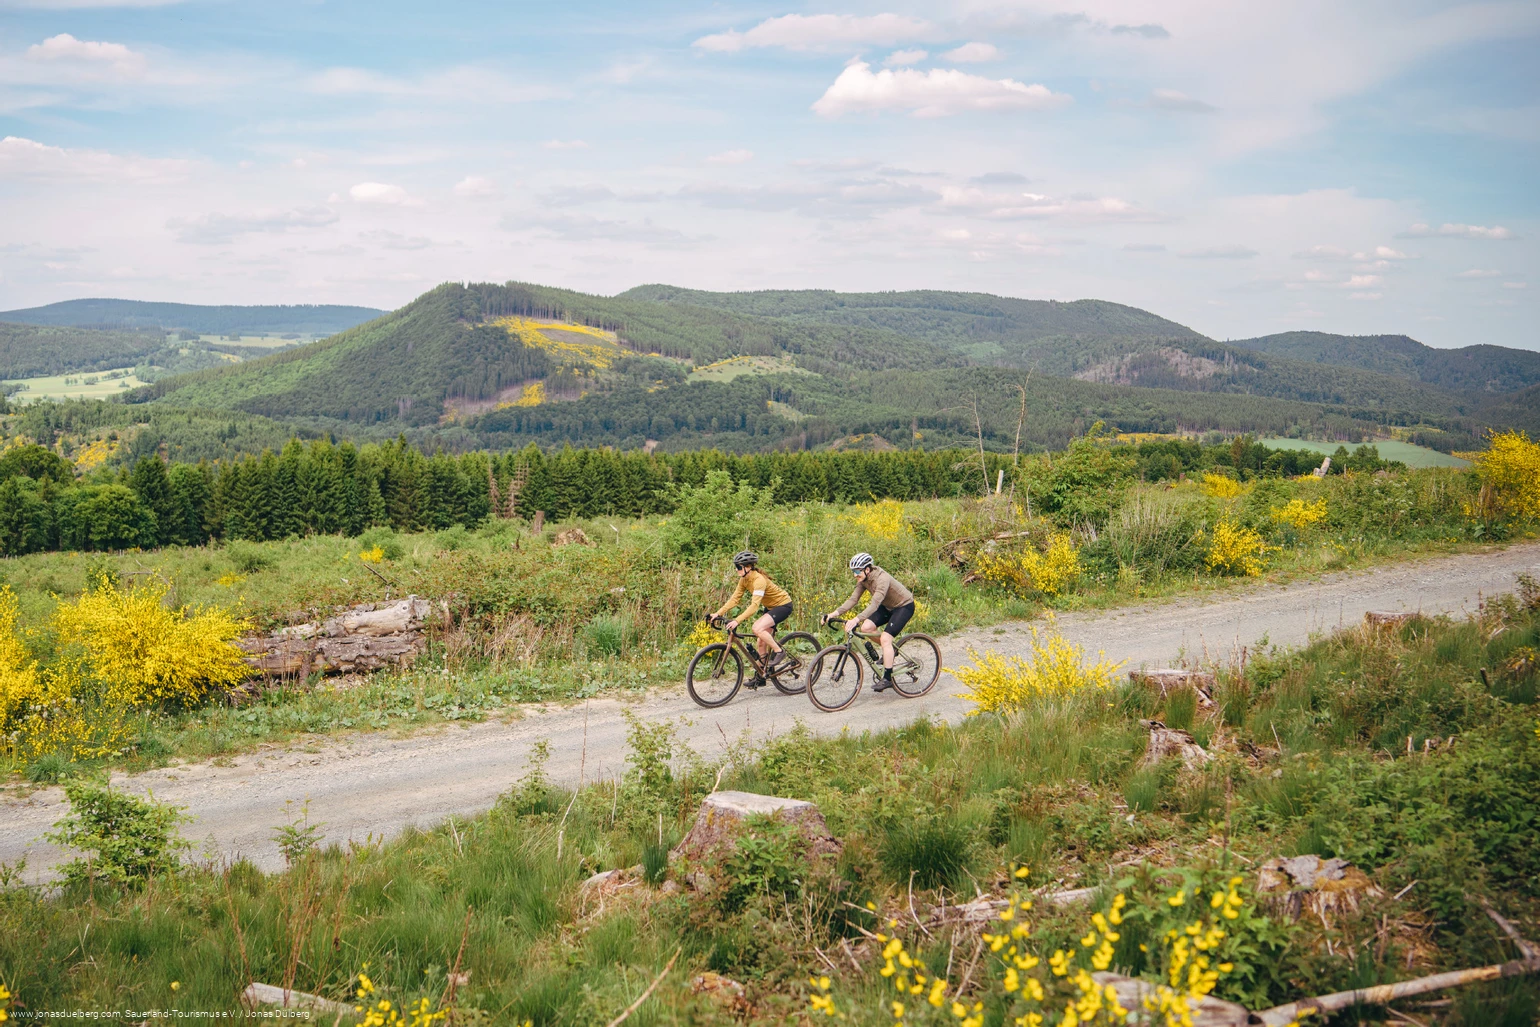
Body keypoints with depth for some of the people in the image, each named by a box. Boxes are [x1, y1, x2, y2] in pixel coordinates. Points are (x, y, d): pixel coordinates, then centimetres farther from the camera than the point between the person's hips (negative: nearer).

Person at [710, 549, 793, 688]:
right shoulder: (744, 579, -4)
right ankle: (760, 676, 16)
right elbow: (734, 598, -3)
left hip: (783, 605, -9)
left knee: (757, 628, -28)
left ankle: (779, 651, -11)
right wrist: (718, 613, -14)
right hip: (771, 606, 9)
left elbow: (754, 605, -39)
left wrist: (737, 621, -47)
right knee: (761, 643, 7)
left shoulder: (759, 580, -30)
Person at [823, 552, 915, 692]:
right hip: (887, 607, 8)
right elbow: (853, 599, -9)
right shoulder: (863, 579, -8)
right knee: (866, 627, -12)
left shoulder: (882, 578, -33)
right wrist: (835, 613, -22)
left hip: (904, 606, -8)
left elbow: (875, 604, -43)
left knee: (885, 638, -20)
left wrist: (856, 619, -55)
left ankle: (887, 679, -13)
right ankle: (890, 649, 12)